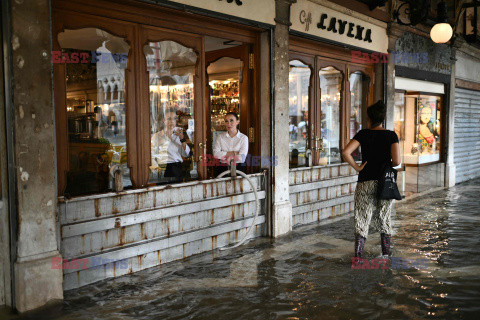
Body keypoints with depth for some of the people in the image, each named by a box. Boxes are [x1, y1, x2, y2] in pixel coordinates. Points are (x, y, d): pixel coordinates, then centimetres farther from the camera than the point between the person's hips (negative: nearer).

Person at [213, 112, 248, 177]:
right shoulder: (220, 137, 9)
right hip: (222, 169, 1)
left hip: (238, 169, -1)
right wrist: (233, 153, -8)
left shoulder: (244, 138, 2)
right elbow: (216, 154, -3)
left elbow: (242, 157, -8)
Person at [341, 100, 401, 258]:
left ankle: (358, 256, -1)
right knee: (384, 218, 17)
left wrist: (357, 168, -5)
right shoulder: (391, 135, -1)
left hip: (365, 183, -1)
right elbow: (396, 161, -11)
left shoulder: (363, 134, -3)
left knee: (362, 219, 5)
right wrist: (385, 165, 9)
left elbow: (345, 153, -16)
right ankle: (386, 254, 26)